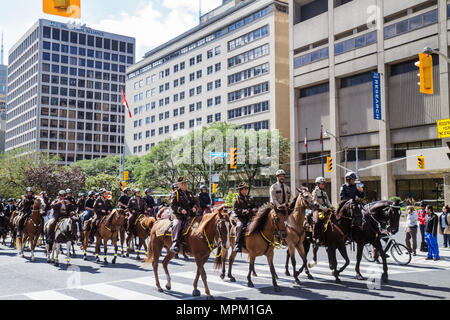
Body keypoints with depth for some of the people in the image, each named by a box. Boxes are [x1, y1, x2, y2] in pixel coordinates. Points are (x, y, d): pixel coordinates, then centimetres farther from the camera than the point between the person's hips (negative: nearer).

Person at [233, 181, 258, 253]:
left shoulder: (250, 199, 20)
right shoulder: (236, 199, 6)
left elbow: (255, 207, 19)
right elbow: (236, 210, -4)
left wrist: (254, 210, -5)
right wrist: (244, 211, -18)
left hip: (250, 217, 3)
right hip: (241, 217, -3)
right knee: (240, 227, -31)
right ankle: (238, 245, -29)